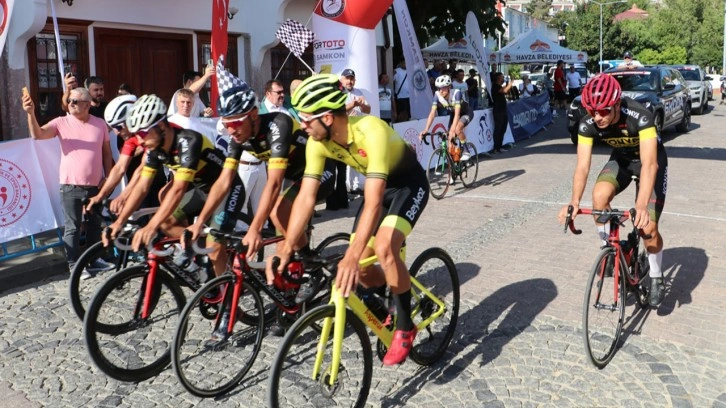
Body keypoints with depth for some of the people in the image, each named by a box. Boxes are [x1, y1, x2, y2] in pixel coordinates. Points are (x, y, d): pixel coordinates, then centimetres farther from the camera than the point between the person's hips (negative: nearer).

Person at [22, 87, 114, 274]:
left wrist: (108, 176, 3)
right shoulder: (61, 122, -4)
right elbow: (38, 134, -18)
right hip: (71, 186, -3)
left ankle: (95, 259, 30)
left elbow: (106, 152, 10)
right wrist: (31, 113, -33)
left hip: (95, 185, 3)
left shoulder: (100, 124, 3)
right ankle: (74, 265, 11)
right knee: (72, 227, 2)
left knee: (95, 224, 16)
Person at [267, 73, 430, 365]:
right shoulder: (318, 142, -19)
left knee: (384, 248, -29)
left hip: (410, 184, -6)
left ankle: (405, 326, -7)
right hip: (380, 186, 6)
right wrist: (286, 247, -26)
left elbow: (373, 202, -45)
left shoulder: (371, 132, -39)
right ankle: (390, 307, 27)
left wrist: (352, 255, -53)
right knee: (359, 269, -4)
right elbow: (306, 196, -18)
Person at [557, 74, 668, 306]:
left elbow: (649, 163, -45)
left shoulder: (640, 117, -38)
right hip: (621, 159, 3)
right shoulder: (588, 124, -26)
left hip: (650, 159, -3)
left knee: (648, 227, -10)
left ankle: (656, 278, 18)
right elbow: (582, 165, -29)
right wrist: (574, 202, -45)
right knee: (600, 195, -29)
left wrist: (641, 206, -57)